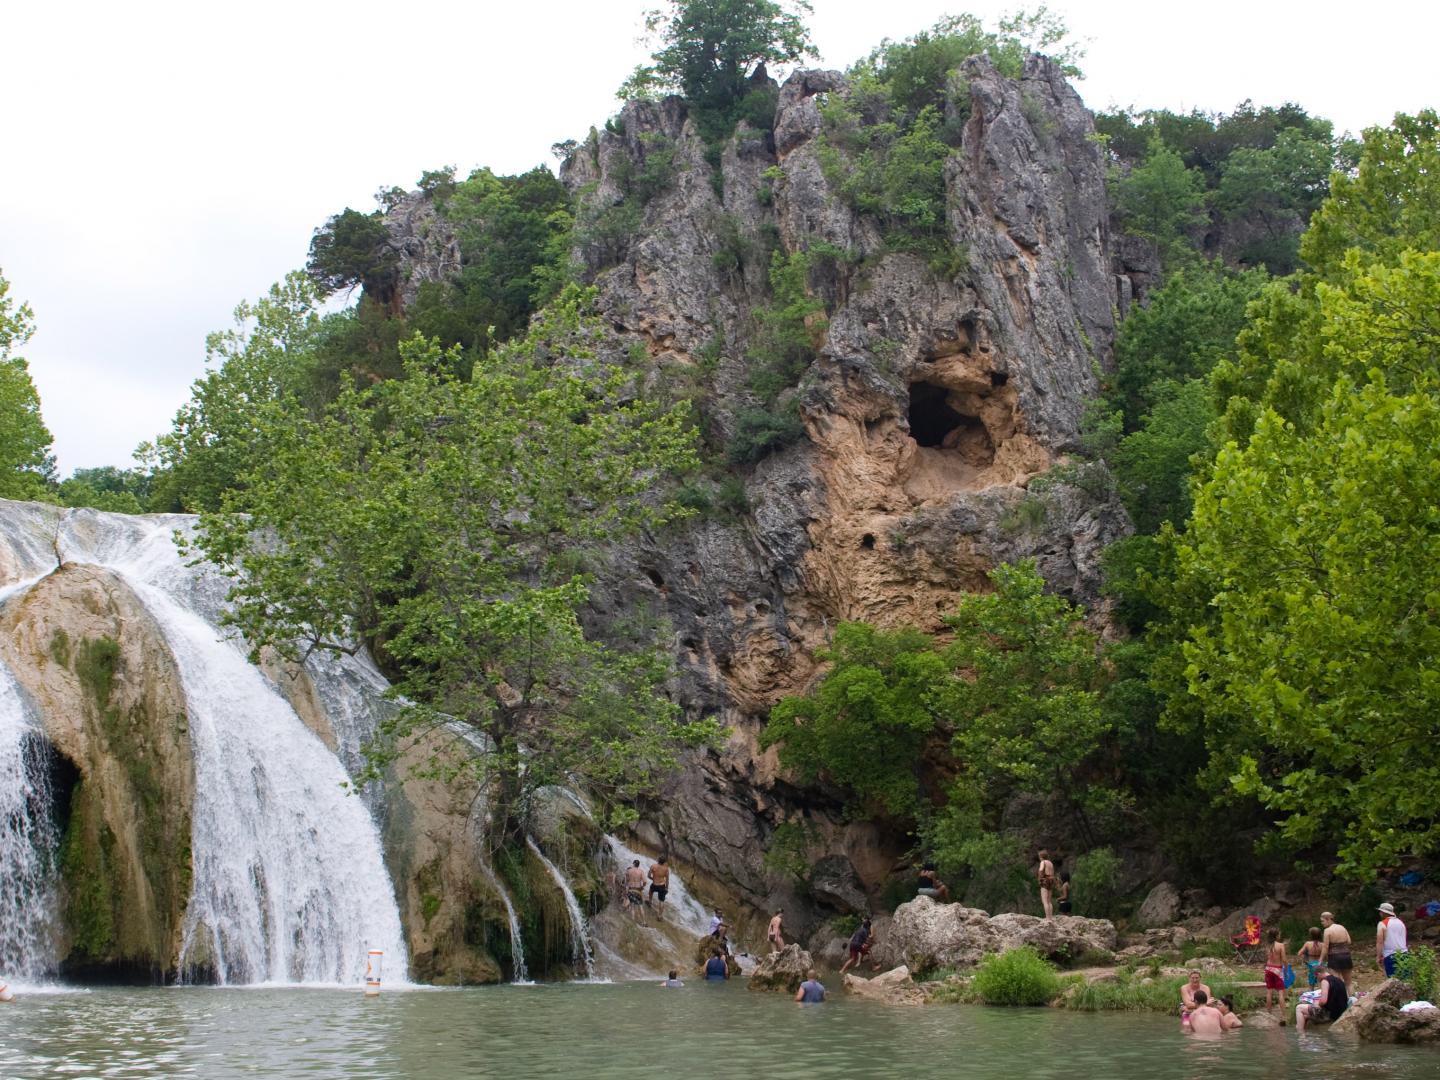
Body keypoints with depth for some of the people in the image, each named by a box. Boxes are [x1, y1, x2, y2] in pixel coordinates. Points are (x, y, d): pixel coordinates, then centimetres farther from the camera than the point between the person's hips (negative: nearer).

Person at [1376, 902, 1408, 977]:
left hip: (1391, 956, -6)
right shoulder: (1401, 922, 15)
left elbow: (1379, 942, -12)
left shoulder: (1383, 924, -5)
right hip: (1403, 954, 6)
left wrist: (1378, 957, -10)